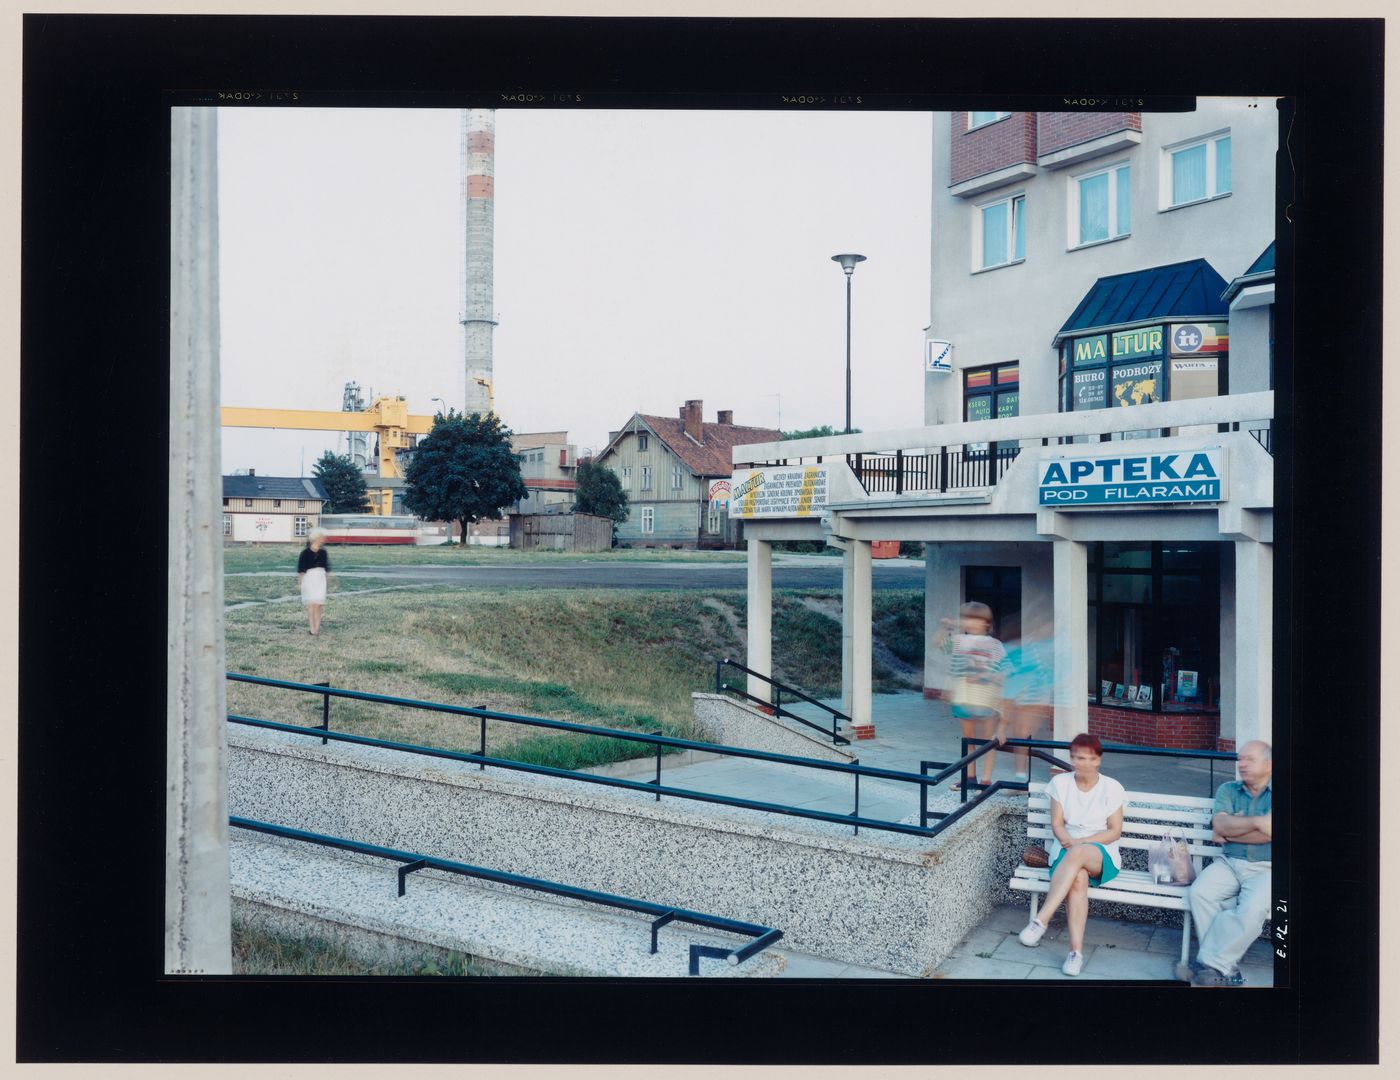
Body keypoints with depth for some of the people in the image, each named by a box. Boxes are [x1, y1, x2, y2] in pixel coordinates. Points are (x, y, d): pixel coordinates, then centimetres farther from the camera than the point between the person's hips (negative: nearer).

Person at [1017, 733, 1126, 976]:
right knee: (1078, 878, -37)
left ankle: (1040, 921, -43)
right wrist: (1068, 842, -18)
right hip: (1067, 850, 1)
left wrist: (1079, 843, -14)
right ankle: (1076, 951, -41)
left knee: (1078, 854, -39)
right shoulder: (1060, 783, 6)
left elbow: (1115, 831, -1)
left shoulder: (1111, 787, 1)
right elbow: (1057, 824, 5)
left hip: (1102, 854, -1)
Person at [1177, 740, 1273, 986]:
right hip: (1229, 863, 3)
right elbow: (1220, 825, -3)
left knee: (1251, 909, -33)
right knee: (1199, 892, -25)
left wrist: (1229, 833, -2)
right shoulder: (1228, 790, 14)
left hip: (1266, 868, -3)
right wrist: (1256, 822, -16)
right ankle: (1226, 967, -20)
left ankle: (1210, 964, -22)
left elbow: (1268, 833, -11)